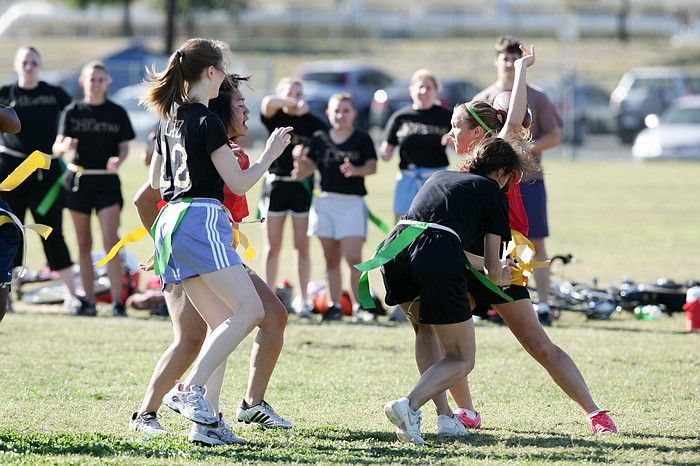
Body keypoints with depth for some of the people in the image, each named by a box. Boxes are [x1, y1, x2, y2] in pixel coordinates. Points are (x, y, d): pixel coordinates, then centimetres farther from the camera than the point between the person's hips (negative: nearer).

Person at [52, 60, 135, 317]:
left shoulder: (117, 113, 3)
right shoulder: (72, 112, 4)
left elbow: (124, 147, 7)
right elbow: (57, 147, -1)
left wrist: (118, 160, -15)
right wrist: (65, 146, -25)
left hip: (107, 181, -2)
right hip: (78, 180, 2)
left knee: (110, 240, -13)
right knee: (84, 244, 7)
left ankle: (117, 300, -13)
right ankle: (88, 301, 13)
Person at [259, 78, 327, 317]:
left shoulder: (313, 123, 3)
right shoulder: (275, 118, 2)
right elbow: (267, 103, -20)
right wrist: (295, 105, -32)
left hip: (302, 187, 0)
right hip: (276, 185, 0)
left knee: (302, 247, 1)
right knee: (272, 247, 4)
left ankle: (303, 299, 7)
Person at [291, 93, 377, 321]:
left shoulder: (362, 139, 3)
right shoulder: (320, 139, 10)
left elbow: (372, 166, -8)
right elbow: (306, 169, 7)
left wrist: (356, 170, -28)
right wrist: (300, 160, -15)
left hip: (352, 202, -3)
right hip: (325, 200, 3)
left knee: (353, 257, -11)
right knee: (331, 258, 6)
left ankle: (360, 306, -7)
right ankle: (335, 305, 11)